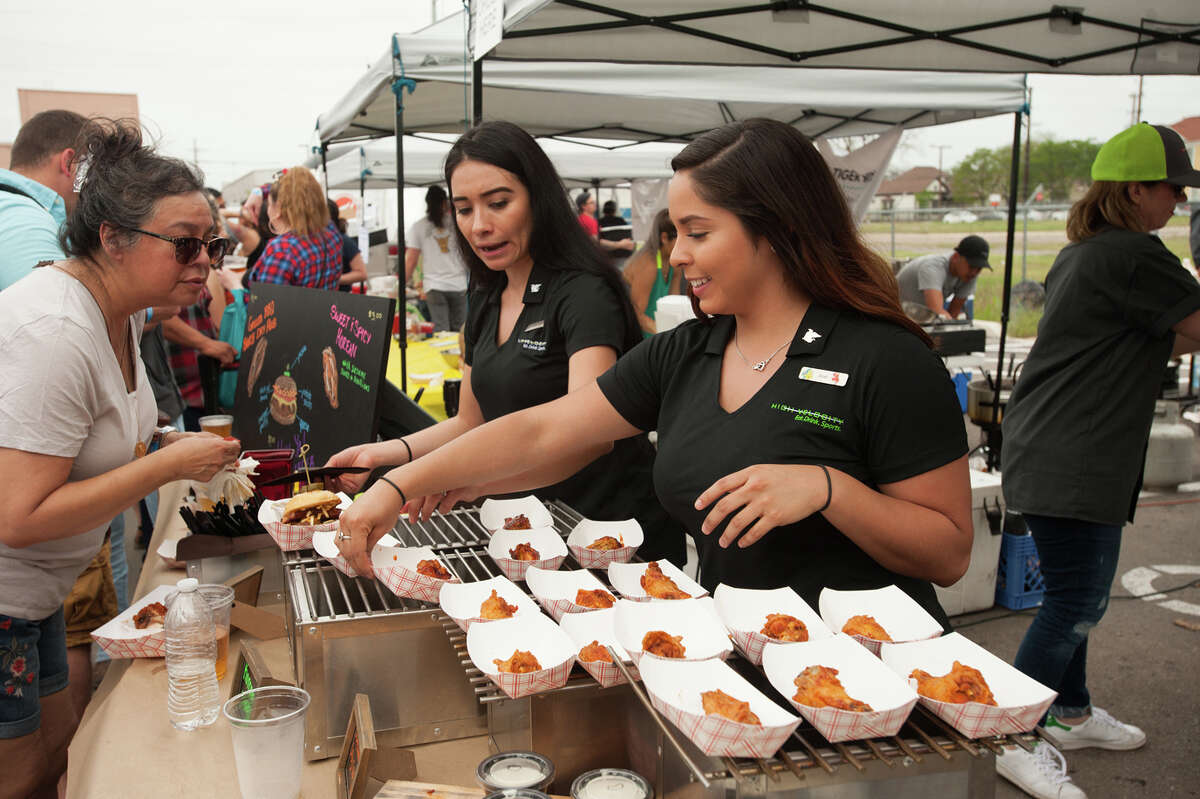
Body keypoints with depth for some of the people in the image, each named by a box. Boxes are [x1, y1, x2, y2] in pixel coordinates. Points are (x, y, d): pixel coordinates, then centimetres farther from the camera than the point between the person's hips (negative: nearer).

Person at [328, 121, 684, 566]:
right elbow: (471, 422, 17)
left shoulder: (585, 294, -16)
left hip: (616, 527, -6)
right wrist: (389, 452, -1)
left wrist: (474, 480, -44)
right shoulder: (485, 302, 9)